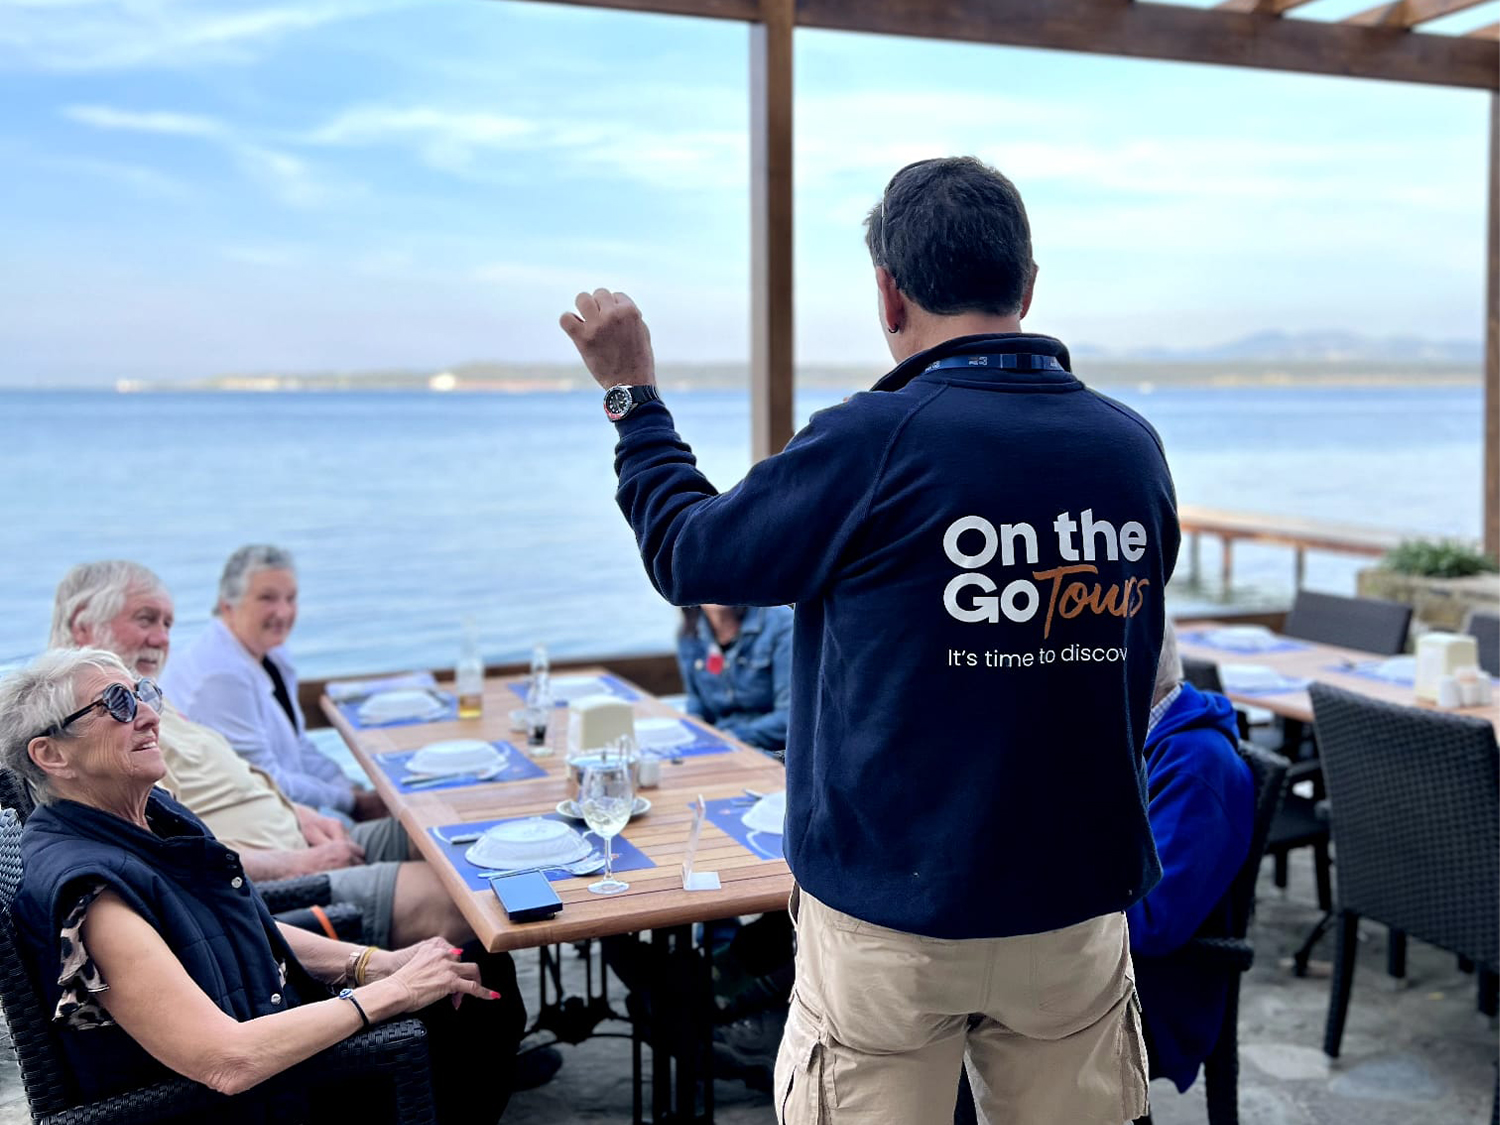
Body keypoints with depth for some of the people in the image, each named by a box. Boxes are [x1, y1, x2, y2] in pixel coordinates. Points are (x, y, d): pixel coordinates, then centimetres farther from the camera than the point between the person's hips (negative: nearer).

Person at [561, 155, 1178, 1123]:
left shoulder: (875, 443, -17)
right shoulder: (1135, 446, -2)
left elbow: (688, 555, -2)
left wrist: (632, 394, 11)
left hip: (893, 912, -4)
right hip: (1076, 908, 5)